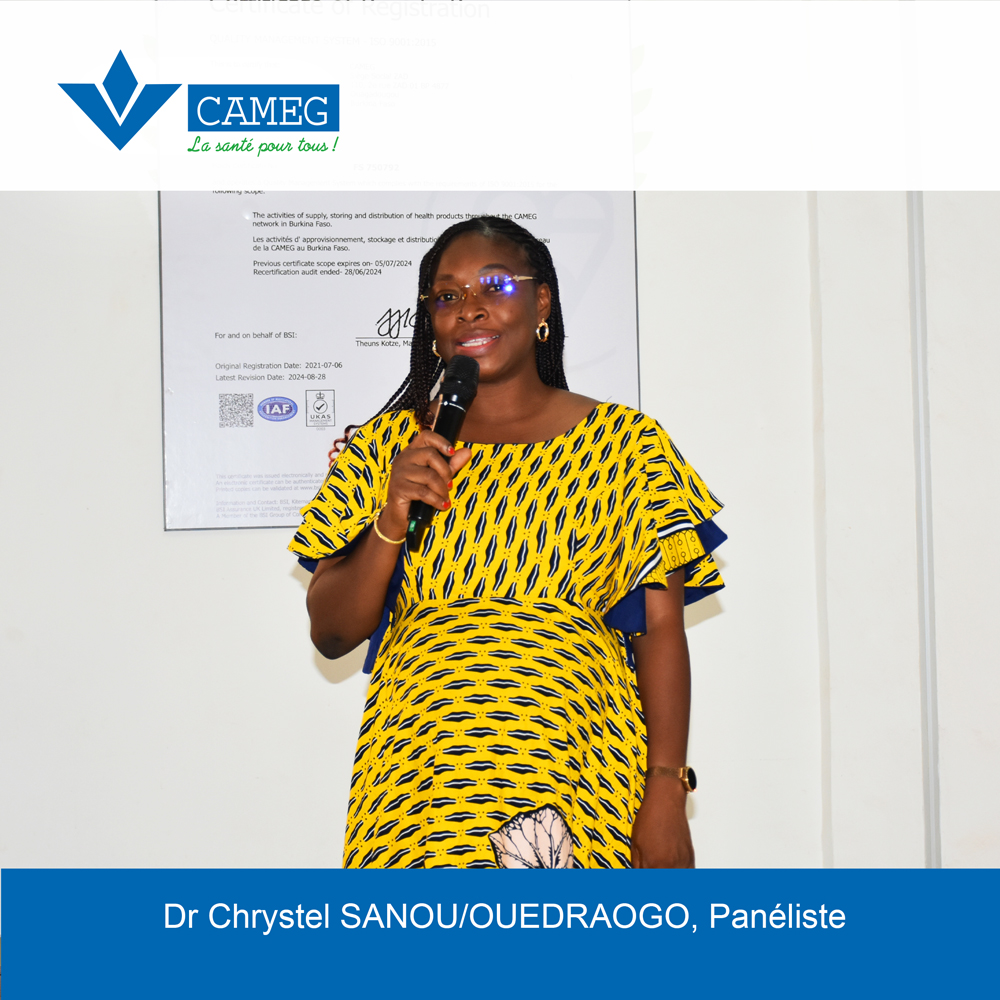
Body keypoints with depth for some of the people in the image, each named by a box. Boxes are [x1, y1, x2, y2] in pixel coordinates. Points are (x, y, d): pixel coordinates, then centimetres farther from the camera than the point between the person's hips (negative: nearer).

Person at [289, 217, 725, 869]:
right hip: (420, 776, 1)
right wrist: (390, 525, -10)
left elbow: (662, 628, 1)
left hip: (582, 767, -1)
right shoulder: (388, 445, 9)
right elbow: (331, 634, 7)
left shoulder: (626, 443, 6)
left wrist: (667, 792, -8)